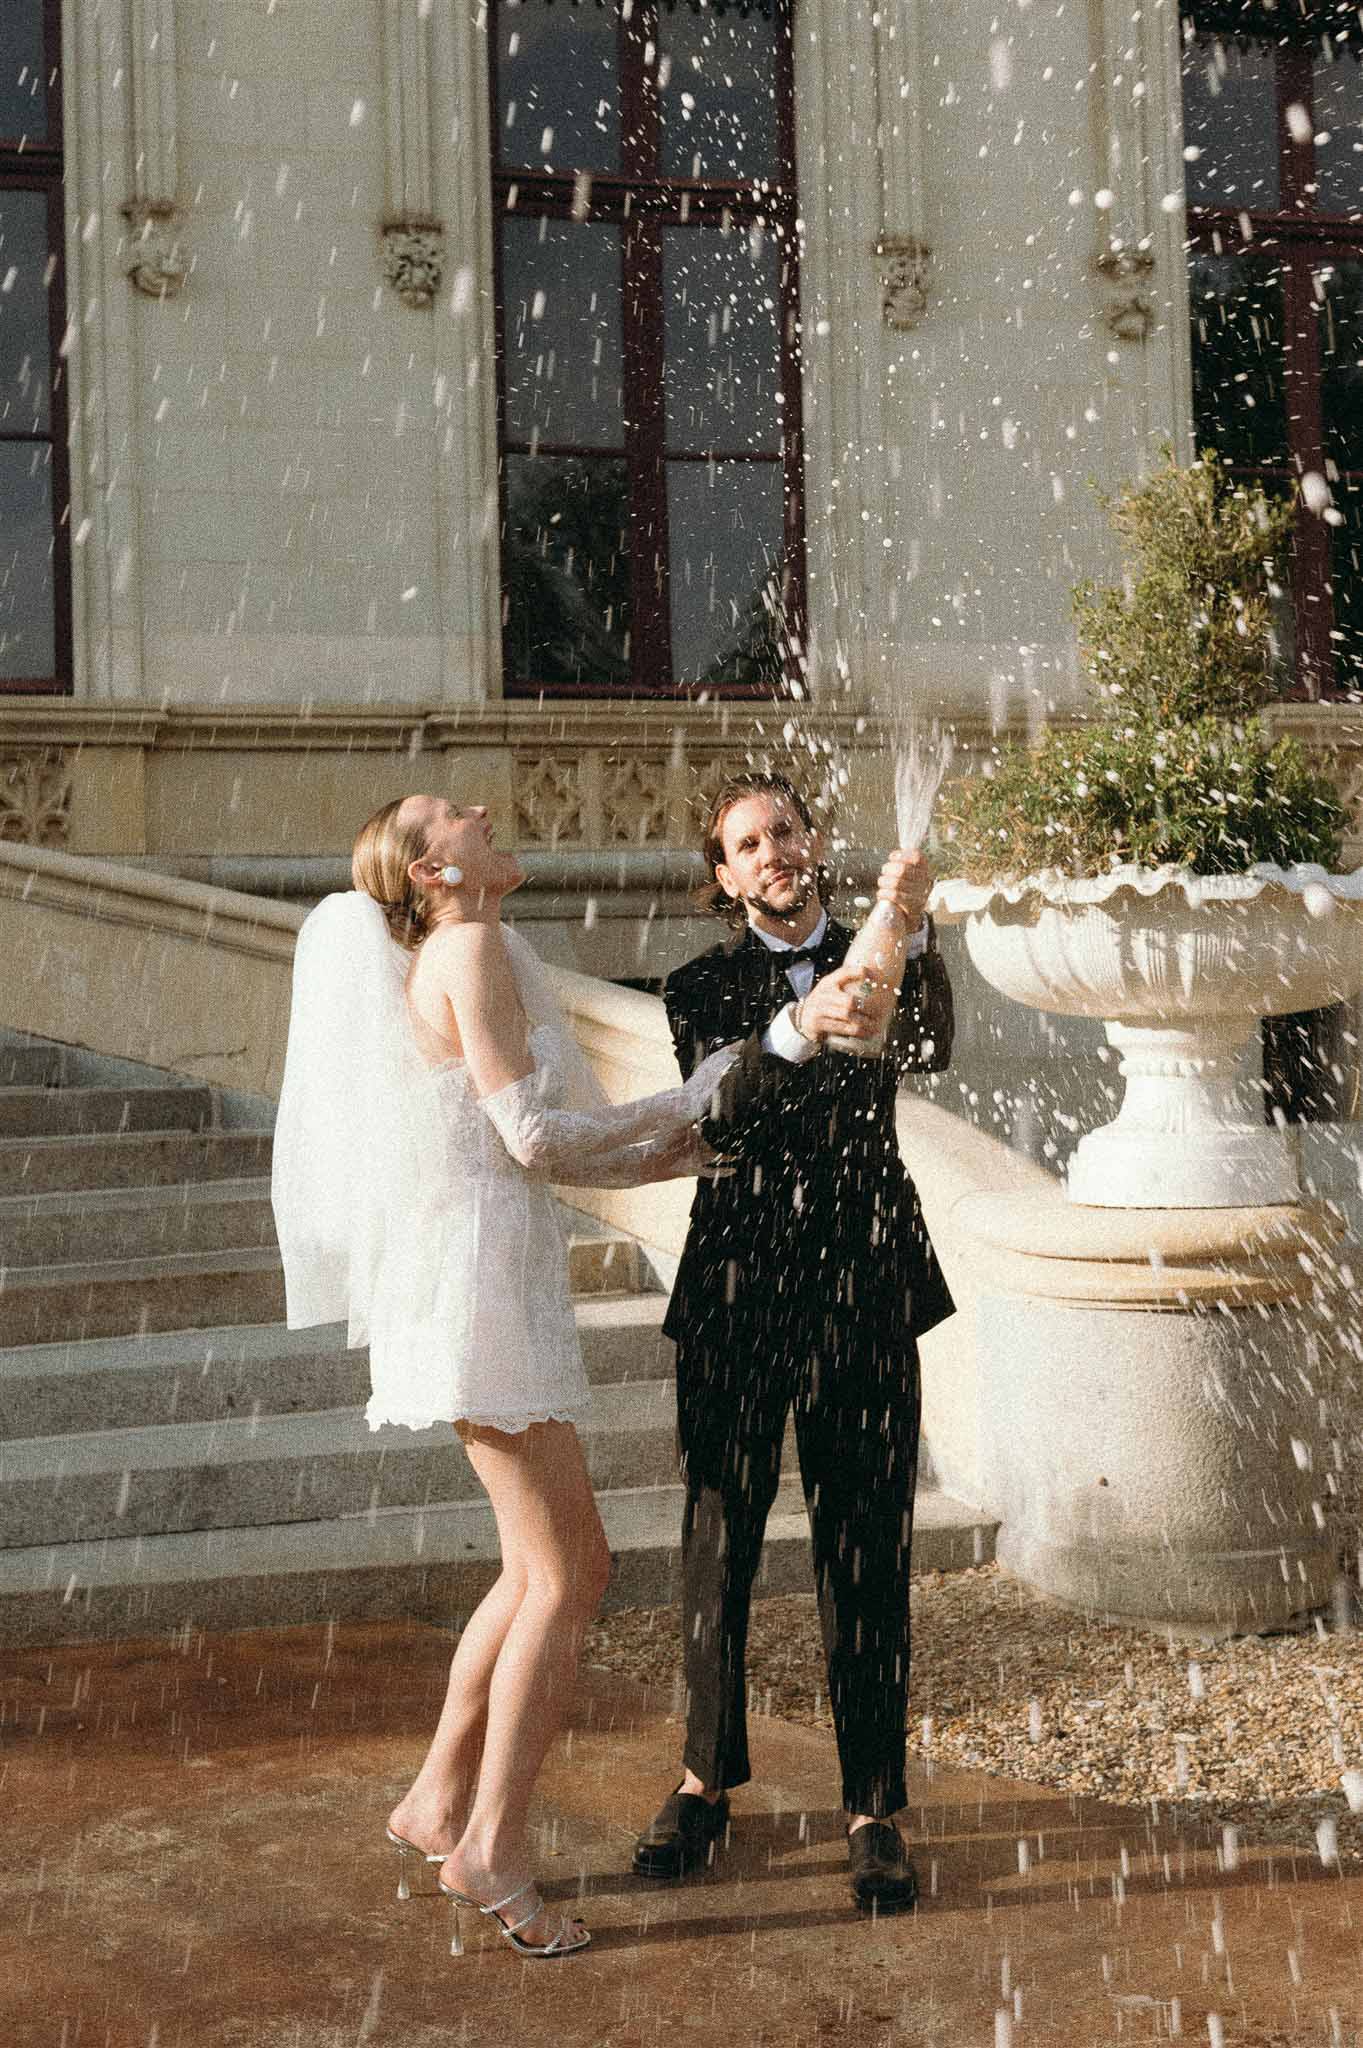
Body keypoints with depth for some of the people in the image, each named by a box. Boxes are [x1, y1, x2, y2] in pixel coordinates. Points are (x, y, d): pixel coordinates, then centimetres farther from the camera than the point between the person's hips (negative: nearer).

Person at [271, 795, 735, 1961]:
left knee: (543, 1570, 16)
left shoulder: (471, 959, 20)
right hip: (478, 1283, -10)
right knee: (568, 1573, -6)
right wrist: (673, 1108, -1)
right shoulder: (473, 951, -10)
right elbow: (533, 1133, -15)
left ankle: (438, 1803, 23)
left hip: (498, 1283, 10)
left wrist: (685, 1154, 14)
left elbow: (547, 1155, 19)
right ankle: (492, 1847, 0)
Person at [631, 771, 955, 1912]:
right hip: (740, 1290, 0)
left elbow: (931, 1049, -15)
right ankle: (708, 1780, 28)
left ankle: (876, 1808, 15)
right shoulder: (704, 990, 3)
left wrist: (914, 930, -30)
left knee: (866, 1560, 3)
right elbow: (719, 1104, -17)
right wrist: (799, 1028, -37)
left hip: (865, 1293, 0)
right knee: (718, 1547, 9)